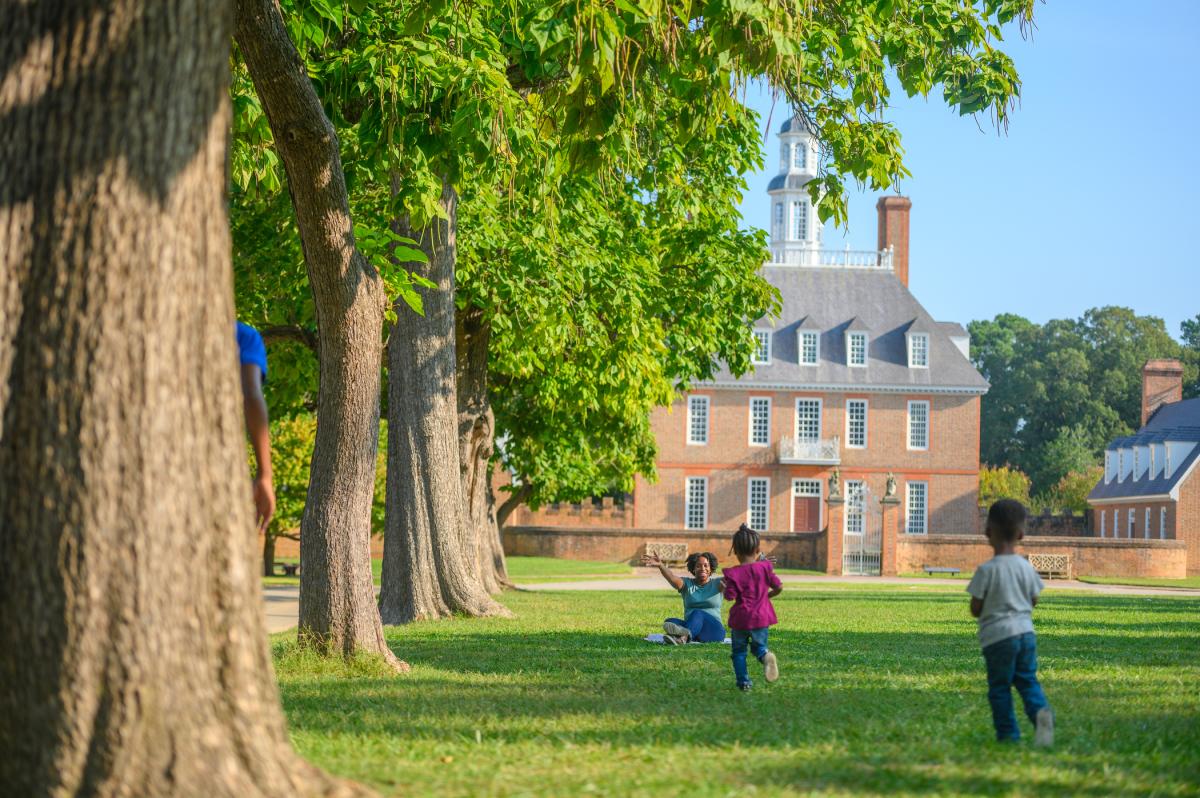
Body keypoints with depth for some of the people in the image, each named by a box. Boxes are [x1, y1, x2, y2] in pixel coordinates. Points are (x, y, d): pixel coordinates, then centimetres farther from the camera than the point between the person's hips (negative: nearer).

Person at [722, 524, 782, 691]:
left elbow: (730, 596, -13)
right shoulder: (764, 567, -2)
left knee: (739, 651, 14)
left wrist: (725, 588, 8)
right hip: (761, 616, 2)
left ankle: (743, 682, 7)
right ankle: (766, 656, -18)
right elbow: (778, 587, 0)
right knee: (759, 646, 18)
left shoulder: (733, 573, -11)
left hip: (740, 618, -2)